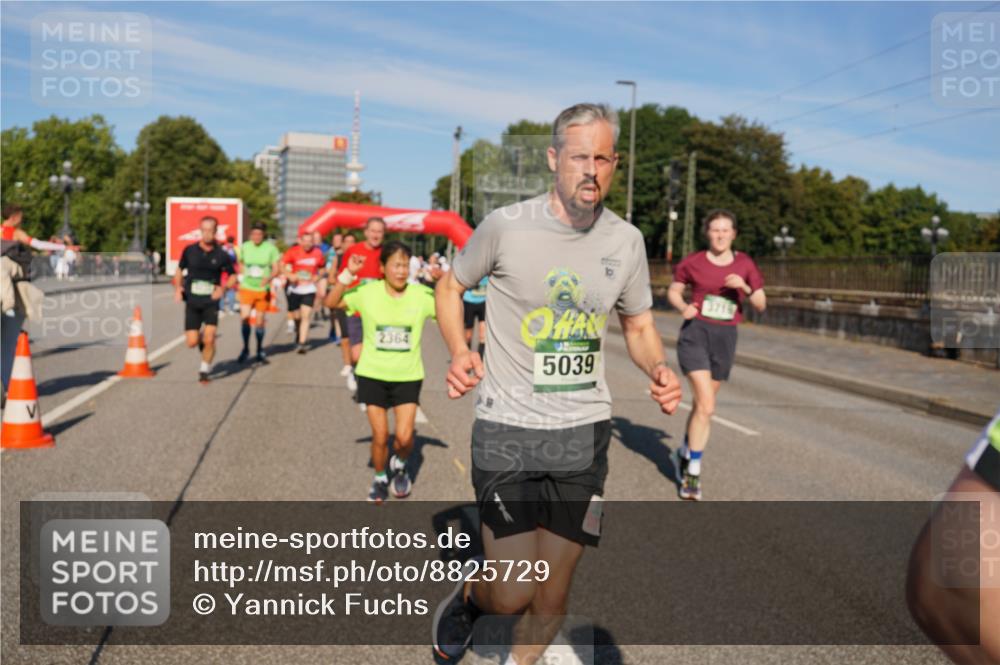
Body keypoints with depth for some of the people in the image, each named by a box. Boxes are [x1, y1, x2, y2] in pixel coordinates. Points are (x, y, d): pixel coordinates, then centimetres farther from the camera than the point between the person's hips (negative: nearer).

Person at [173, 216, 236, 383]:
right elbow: (180, 270, 16)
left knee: (209, 339, -14)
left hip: (211, 302, -1)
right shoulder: (189, 250, 1)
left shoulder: (221, 255, -2)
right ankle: (201, 338, 34)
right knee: (192, 342, -3)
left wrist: (223, 288, -9)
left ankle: (205, 369, 8)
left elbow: (233, 276, 9)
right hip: (192, 302, 1)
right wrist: (177, 288, 1)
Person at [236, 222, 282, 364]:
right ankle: (246, 348, 4)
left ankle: (260, 351, 24)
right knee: (245, 317, -14)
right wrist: (238, 288, 15)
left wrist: (268, 278, -26)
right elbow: (241, 267, 15)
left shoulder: (270, 248, -5)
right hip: (247, 288, 1)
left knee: (260, 321, 6)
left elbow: (276, 269, -5)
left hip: (263, 290, -1)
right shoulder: (244, 247, 3)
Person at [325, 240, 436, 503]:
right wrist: (348, 274, -21)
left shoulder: (421, 295, -8)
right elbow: (331, 303, -9)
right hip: (373, 375, 0)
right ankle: (380, 478, 33)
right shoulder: (367, 292, -8)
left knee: (404, 437, -7)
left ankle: (399, 465, 27)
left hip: (408, 376, 0)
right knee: (380, 436, 6)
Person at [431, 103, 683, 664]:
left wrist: (660, 369, -8)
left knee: (552, 598, 9)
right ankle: (469, 597, 30)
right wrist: (459, 351, -12)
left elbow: (639, 326, 14)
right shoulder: (506, 226, -9)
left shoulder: (627, 240, 1)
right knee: (512, 595, -6)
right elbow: (451, 286, 7)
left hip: (584, 431, 3)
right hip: (507, 428, -3)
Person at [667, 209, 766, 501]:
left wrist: (744, 286, -18)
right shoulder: (692, 263, -4)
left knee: (702, 404, 15)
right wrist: (684, 308, -12)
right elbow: (673, 292, 9)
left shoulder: (745, 264, 1)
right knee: (707, 406, -15)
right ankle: (693, 472, -1)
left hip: (725, 338, 3)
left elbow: (761, 305, 2)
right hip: (695, 334, -3)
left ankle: (685, 453, 38)